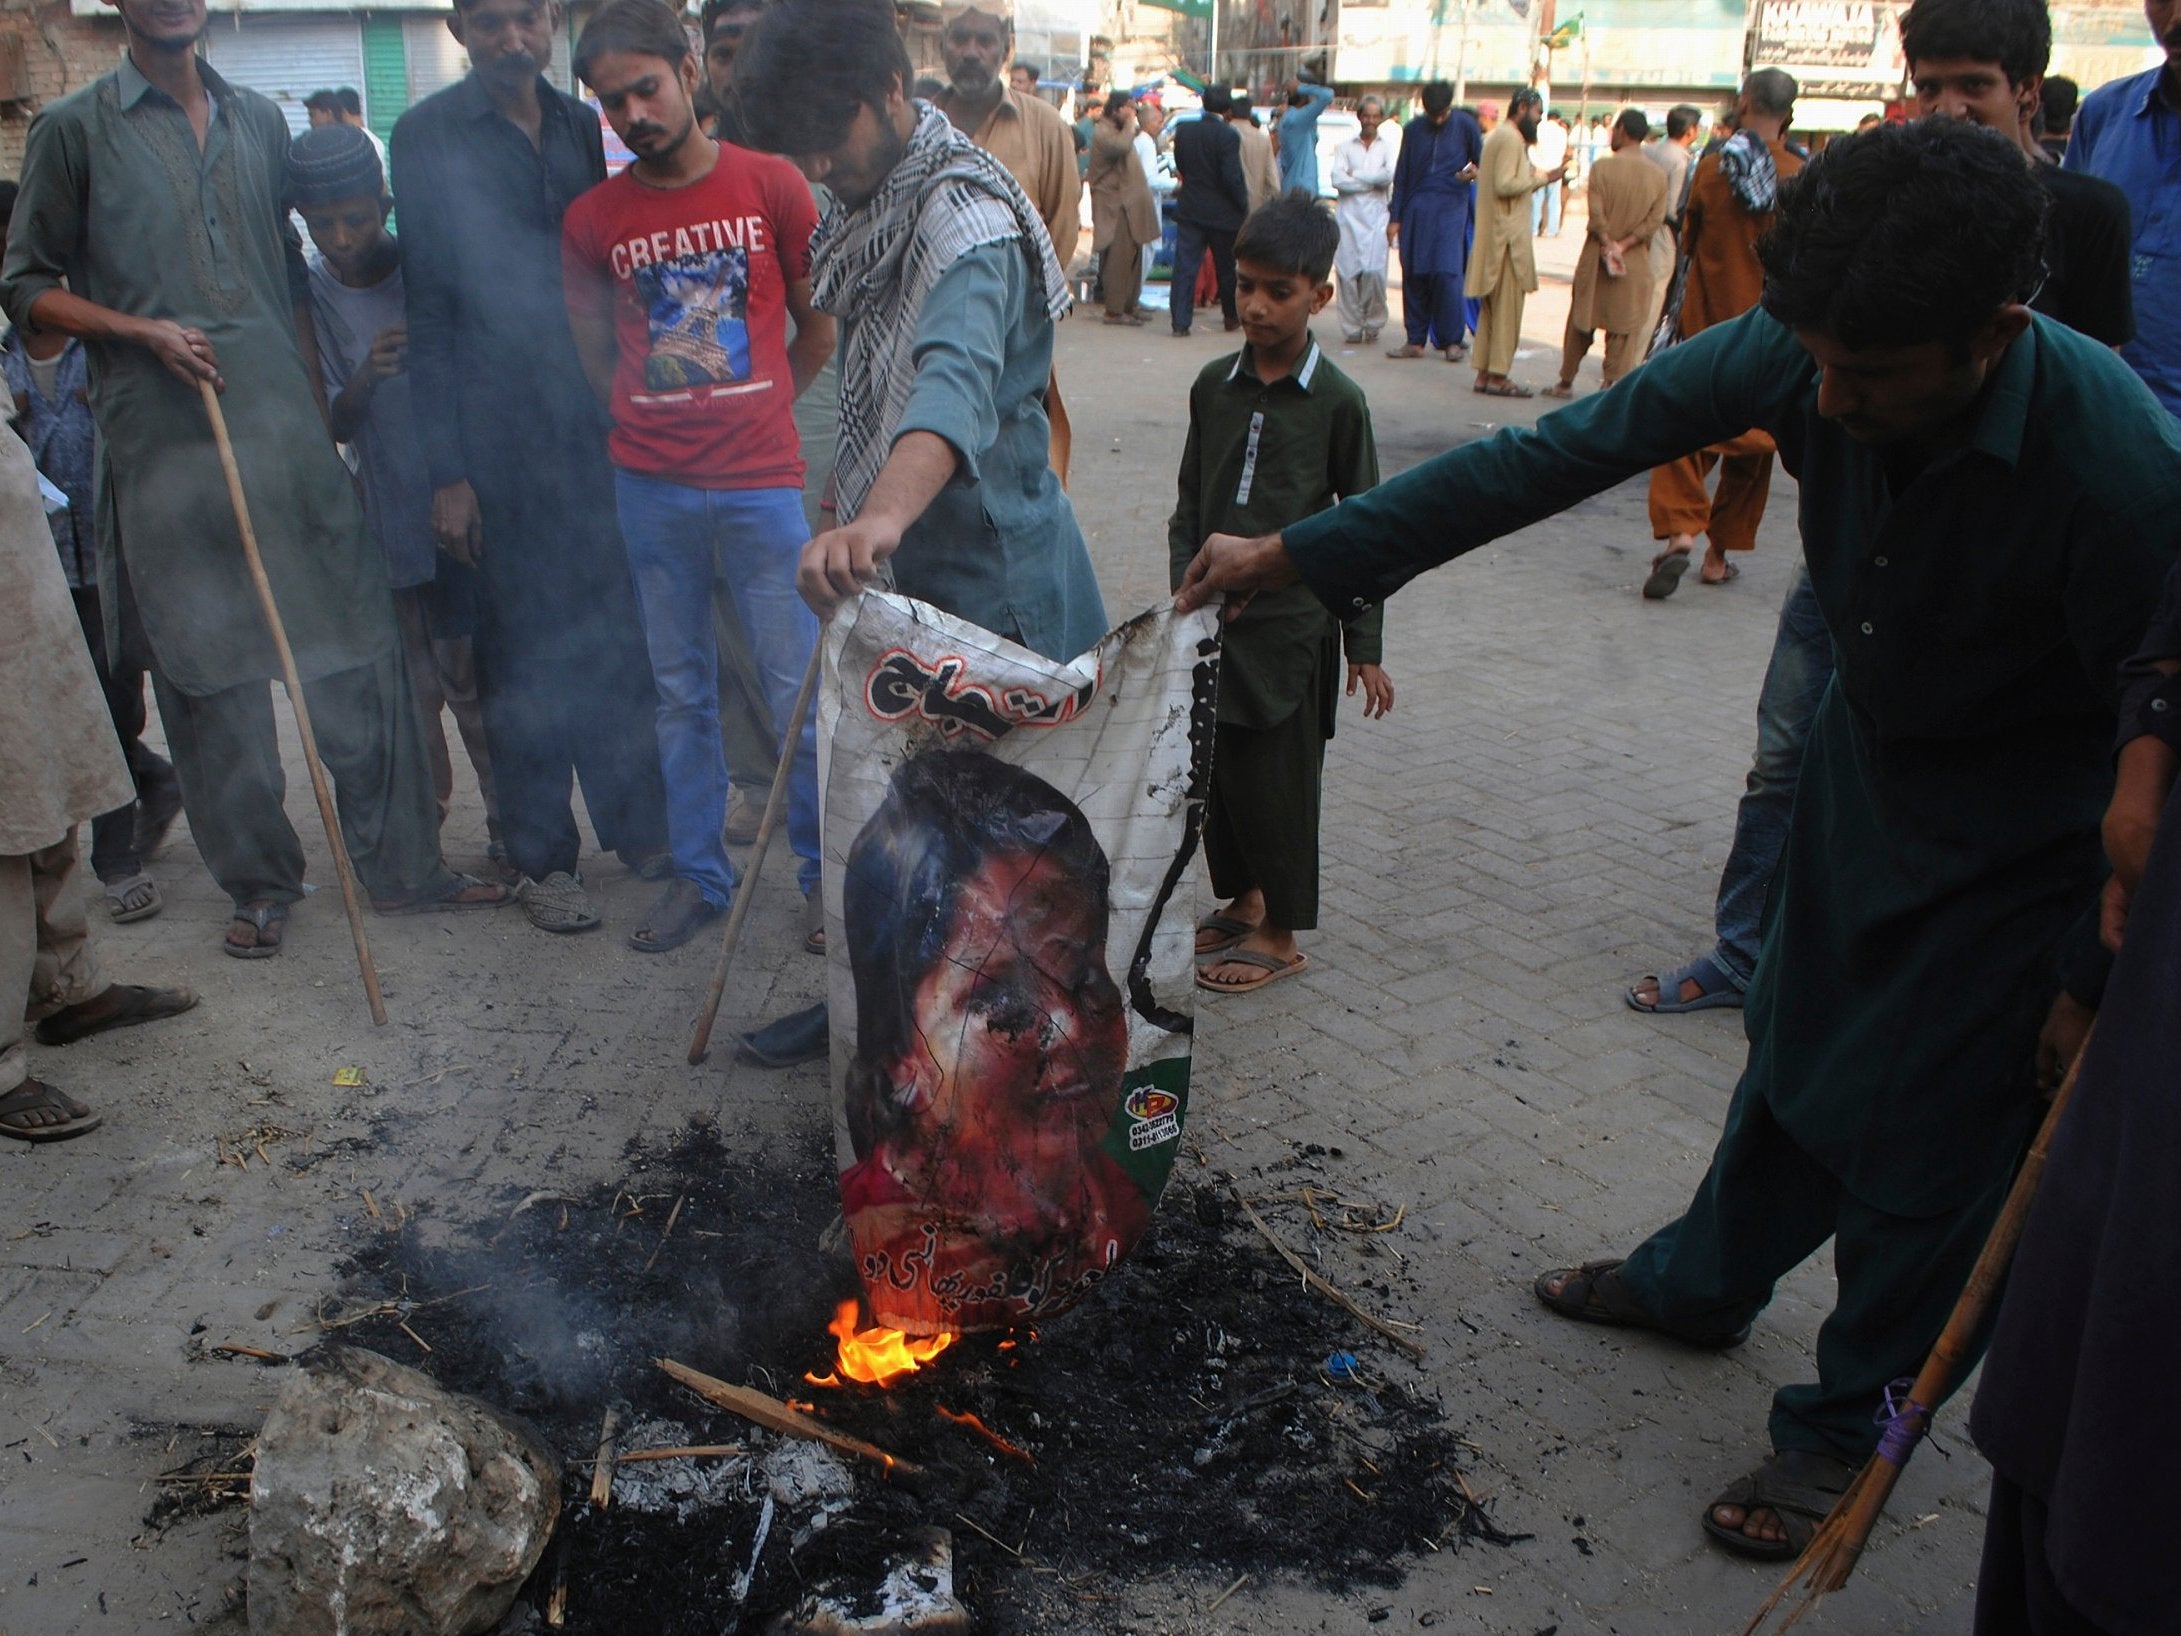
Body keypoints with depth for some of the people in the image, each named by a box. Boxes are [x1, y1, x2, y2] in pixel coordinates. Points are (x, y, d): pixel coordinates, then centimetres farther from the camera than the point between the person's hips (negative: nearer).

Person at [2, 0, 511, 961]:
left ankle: (400, 863, 11)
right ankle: (260, 881, 15)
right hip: (163, 443, -3)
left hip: (284, 424, 3)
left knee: (357, 647, 1)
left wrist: (318, 400, 14)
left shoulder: (259, 122, 17)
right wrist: (142, 329, -10)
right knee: (209, 672, 2)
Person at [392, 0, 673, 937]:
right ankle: (542, 859, 15)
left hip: (601, 427, 4)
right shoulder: (428, 139, -1)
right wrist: (446, 471, -7)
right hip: (502, 443, -4)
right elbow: (429, 310, -4)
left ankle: (640, 825, 22)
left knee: (621, 633, 7)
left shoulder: (582, 125, 12)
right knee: (524, 650, 3)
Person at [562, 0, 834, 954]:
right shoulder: (591, 220, 4)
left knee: (798, 695, 1)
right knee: (681, 693, 10)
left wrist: (755, 410, 11)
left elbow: (819, 328, 9)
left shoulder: (772, 185, -1)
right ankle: (698, 874, 23)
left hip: (760, 482, -2)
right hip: (649, 486, 2)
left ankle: (827, 871, 18)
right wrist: (647, 418, 12)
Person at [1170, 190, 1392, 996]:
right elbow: (1189, 507, 11)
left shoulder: (1337, 401, -7)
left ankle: (1280, 933, 19)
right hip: (1214, 620, 4)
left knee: (1279, 781, 4)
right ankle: (1242, 900, 33)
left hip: (1292, 626, -4)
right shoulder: (1213, 385, 4)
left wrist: (1365, 648, -3)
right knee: (1215, 772, 12)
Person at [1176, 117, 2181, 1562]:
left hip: (2023, 840, -5)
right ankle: (1704, 1284, 44)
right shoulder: (1805, 355, -23)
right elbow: (1561, 453, -19)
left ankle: (1851, 1419, 27)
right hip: (1868, 754, 5)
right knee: (1798, 1050, 20)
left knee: (1930, 1129, 4)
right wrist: (1295, 552, -20)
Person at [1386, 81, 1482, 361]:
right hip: (1416, 208, 3)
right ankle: (1416, 340, 9)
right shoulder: (1413, 129, 9)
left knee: (1446, 272, -13)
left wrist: (1474, 172, -14)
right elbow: (1401, 176, 13)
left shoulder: (1465, 125, 2)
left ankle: (1452, 340, -4)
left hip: (1451, 206, -3)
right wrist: (1395, 217, 10)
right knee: (1414, 274, 1)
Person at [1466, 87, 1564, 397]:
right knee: (1508, 306, -7)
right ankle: (1498, 376, -6)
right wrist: (1538, 177, -12)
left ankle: (1484, 373, 14)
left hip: (1492, 237, 10)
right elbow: (1505, 185, -22)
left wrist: (1540, 179, 15)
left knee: (1491, 307, 11)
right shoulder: (1511, 139, -12)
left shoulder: (1497, 137, 19)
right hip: (1508, 235, -10)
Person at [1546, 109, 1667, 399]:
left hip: (1596, 259, -1)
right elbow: (1654, 220, -7)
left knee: (1582, 321, 12)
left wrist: (1608, 245, -5)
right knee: (1624, 328, 5)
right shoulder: (1658, 175, 0)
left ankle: (1566, 382, 22)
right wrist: (1623, 246, -9)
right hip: (1635, 266, 1)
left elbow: (1596, 214, -14)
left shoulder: (1602, 167, -9)